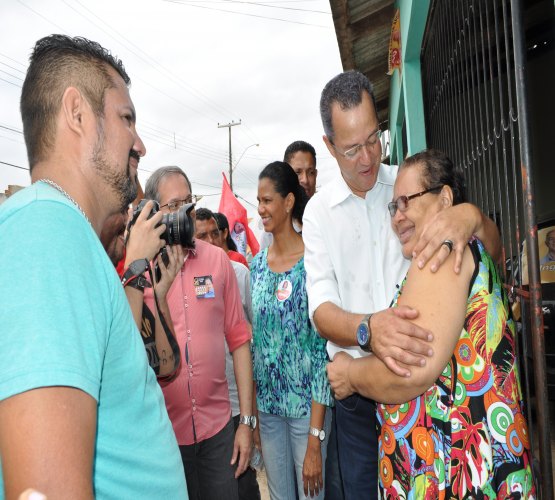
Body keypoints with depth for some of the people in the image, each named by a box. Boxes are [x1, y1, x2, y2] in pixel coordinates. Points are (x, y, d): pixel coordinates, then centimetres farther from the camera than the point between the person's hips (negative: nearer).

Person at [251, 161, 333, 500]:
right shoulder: (258, 263, 4)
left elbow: (322, 349, -15)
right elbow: (255, 337, 10)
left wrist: (315, 438, -15)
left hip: (307, 405, -5)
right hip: (267, 403, 5)